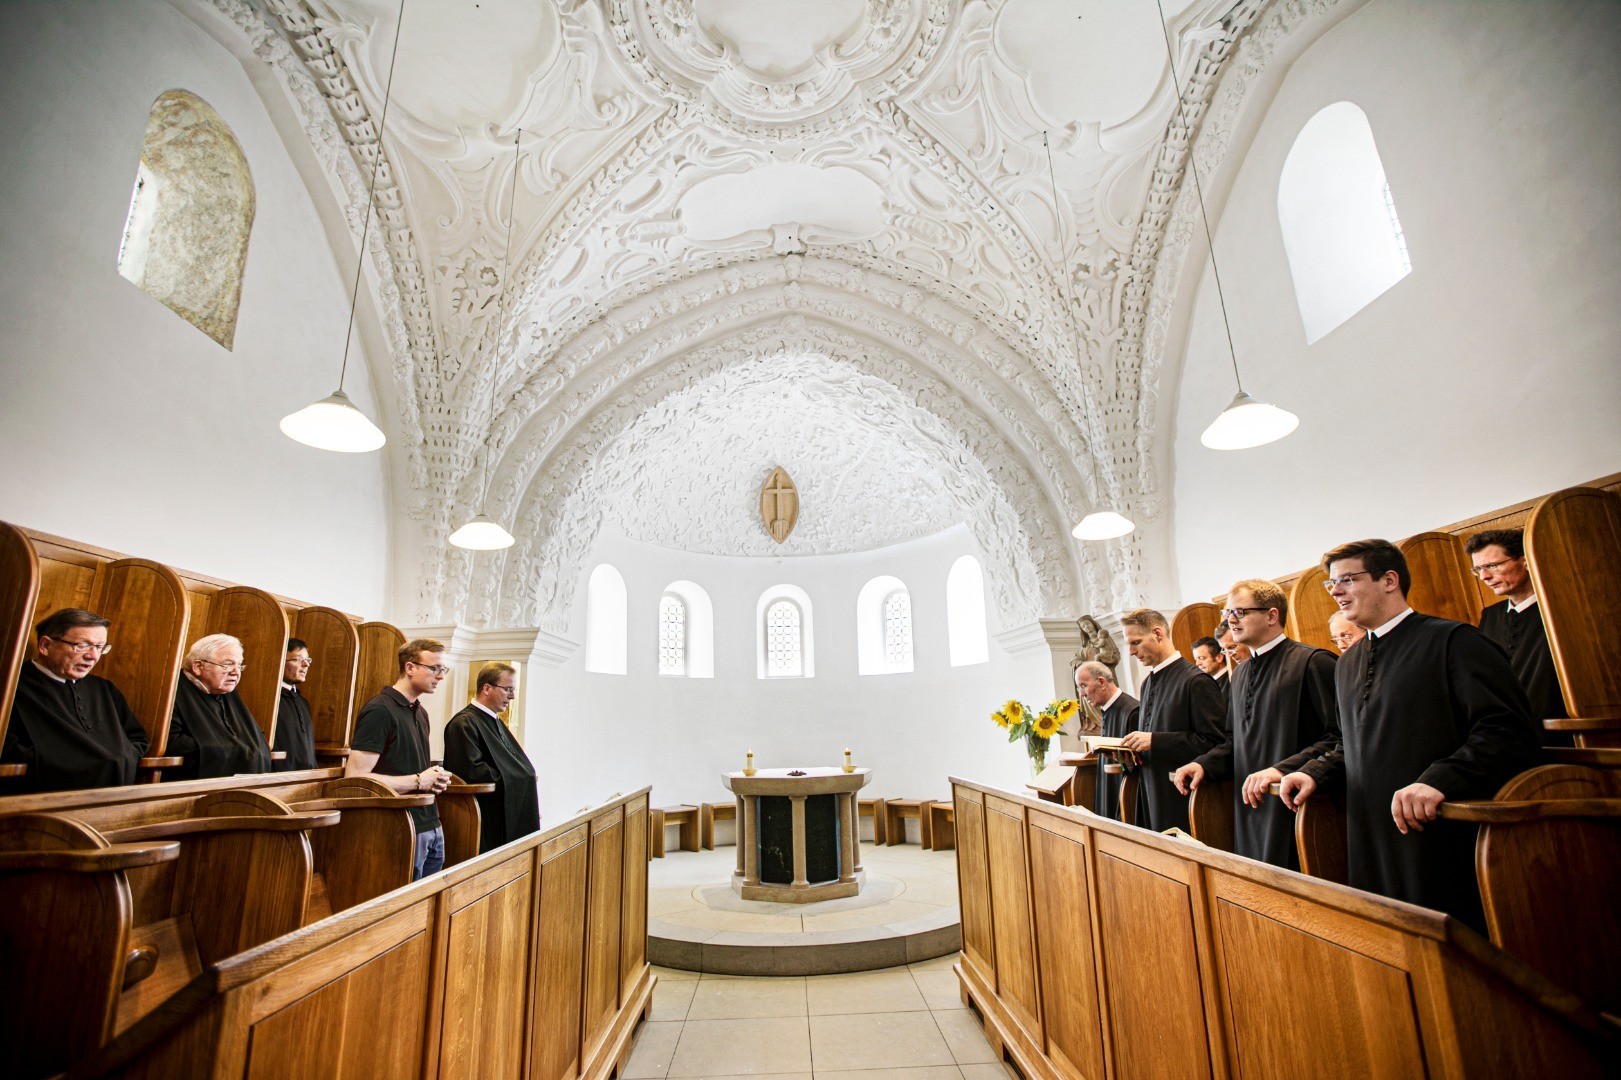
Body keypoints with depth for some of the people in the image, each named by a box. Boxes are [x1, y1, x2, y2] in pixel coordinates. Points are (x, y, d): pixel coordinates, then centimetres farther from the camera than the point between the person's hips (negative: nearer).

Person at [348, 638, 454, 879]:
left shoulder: (420, 712, 14)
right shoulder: (379, 710, -13)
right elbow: (356, 778, -20)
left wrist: (436, 777, 3)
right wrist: (419, 781, -15)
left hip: (432, 826, 8)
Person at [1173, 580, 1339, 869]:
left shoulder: (1312, 661, -10)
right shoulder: (1240, 674, 16)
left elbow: (1340, 736, -17)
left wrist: (1284, 769, -25)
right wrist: (1203, 765, 3)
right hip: (1249, 810, 7)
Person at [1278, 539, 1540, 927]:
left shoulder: (1452, 640, -7)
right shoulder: (1347, 663, 15)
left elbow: (1511, 732, -16)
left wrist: (1439, 779, -29)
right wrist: (1316, 774, 6)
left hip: (1440, 845, -6)